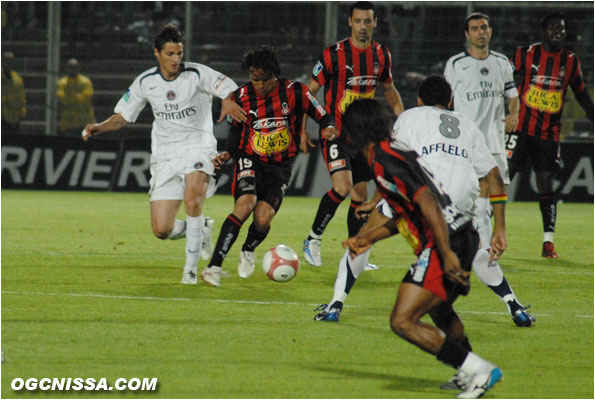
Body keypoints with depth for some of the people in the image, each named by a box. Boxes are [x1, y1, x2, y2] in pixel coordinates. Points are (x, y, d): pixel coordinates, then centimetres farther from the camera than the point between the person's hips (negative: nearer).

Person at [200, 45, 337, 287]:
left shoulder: (294, 92, -9)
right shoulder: (242, 97, -3)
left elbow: (323, 117, -2)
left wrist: (329, 128, -24)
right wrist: (228, 154, -3)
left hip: (279, 167, 0)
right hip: (250, 161, 0)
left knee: (262, 220, -14)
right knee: (245, 204, -27)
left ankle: (248, 250, 24)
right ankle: (215, 266, -28)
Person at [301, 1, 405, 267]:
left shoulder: (382, 55, 3)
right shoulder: (333, 54, -12)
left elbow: (389, 90, 20)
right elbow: (310, 91, -3)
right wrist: (303, 130, -7)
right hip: (335, 132, -5)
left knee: (361, 194, 7)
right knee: (342, 187, -22)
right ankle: (313, 239, -5)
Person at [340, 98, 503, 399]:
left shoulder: (384, 159, -14)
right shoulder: (394, 151, 18)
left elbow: (427, 202, -24)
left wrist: (447, 254, -28)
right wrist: (368, 238, 31)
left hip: (444, 245, -10)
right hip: (463, 237, 10)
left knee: (403, 322, -14)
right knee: (438, 310, 34)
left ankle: (477, 371, -13)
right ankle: (469, 374, 51)